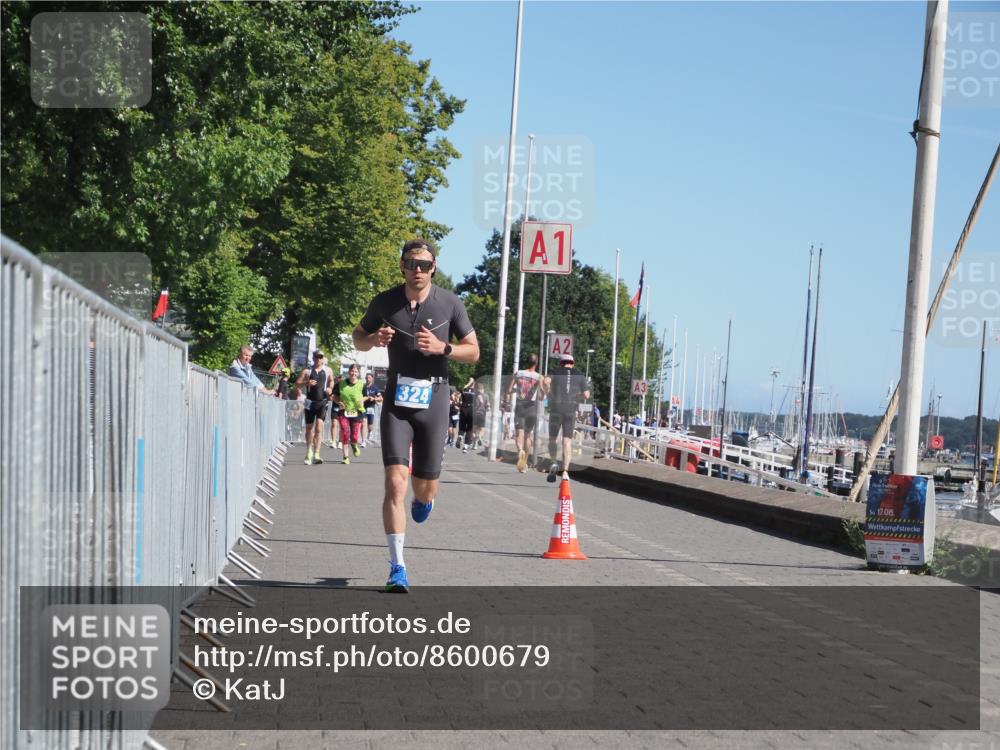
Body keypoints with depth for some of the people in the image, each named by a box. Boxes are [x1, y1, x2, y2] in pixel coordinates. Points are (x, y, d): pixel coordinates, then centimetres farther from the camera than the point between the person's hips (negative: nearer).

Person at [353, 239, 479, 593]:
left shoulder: (450, 304, -1)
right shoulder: (384, 302, 1)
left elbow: (473, 351, 4)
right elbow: (358, 338, 15)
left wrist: (443, 348, -16)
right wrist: (374, 339, -9)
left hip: (433, 401, 0)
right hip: (396, 401, 0)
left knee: (426, 488, 7)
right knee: (396, 482, -14)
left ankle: (423, 499, 48)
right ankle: (397, 567, -10)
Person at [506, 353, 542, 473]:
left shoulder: (518, 374, 3)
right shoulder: (538, 377, -3)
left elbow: (509, 390, 3)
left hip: (519, 406, 0)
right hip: (532, 407, 0)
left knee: (519, 432, -5)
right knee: (528, 435, 11)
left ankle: (520, 450, -37)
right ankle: (524, 463, 13)